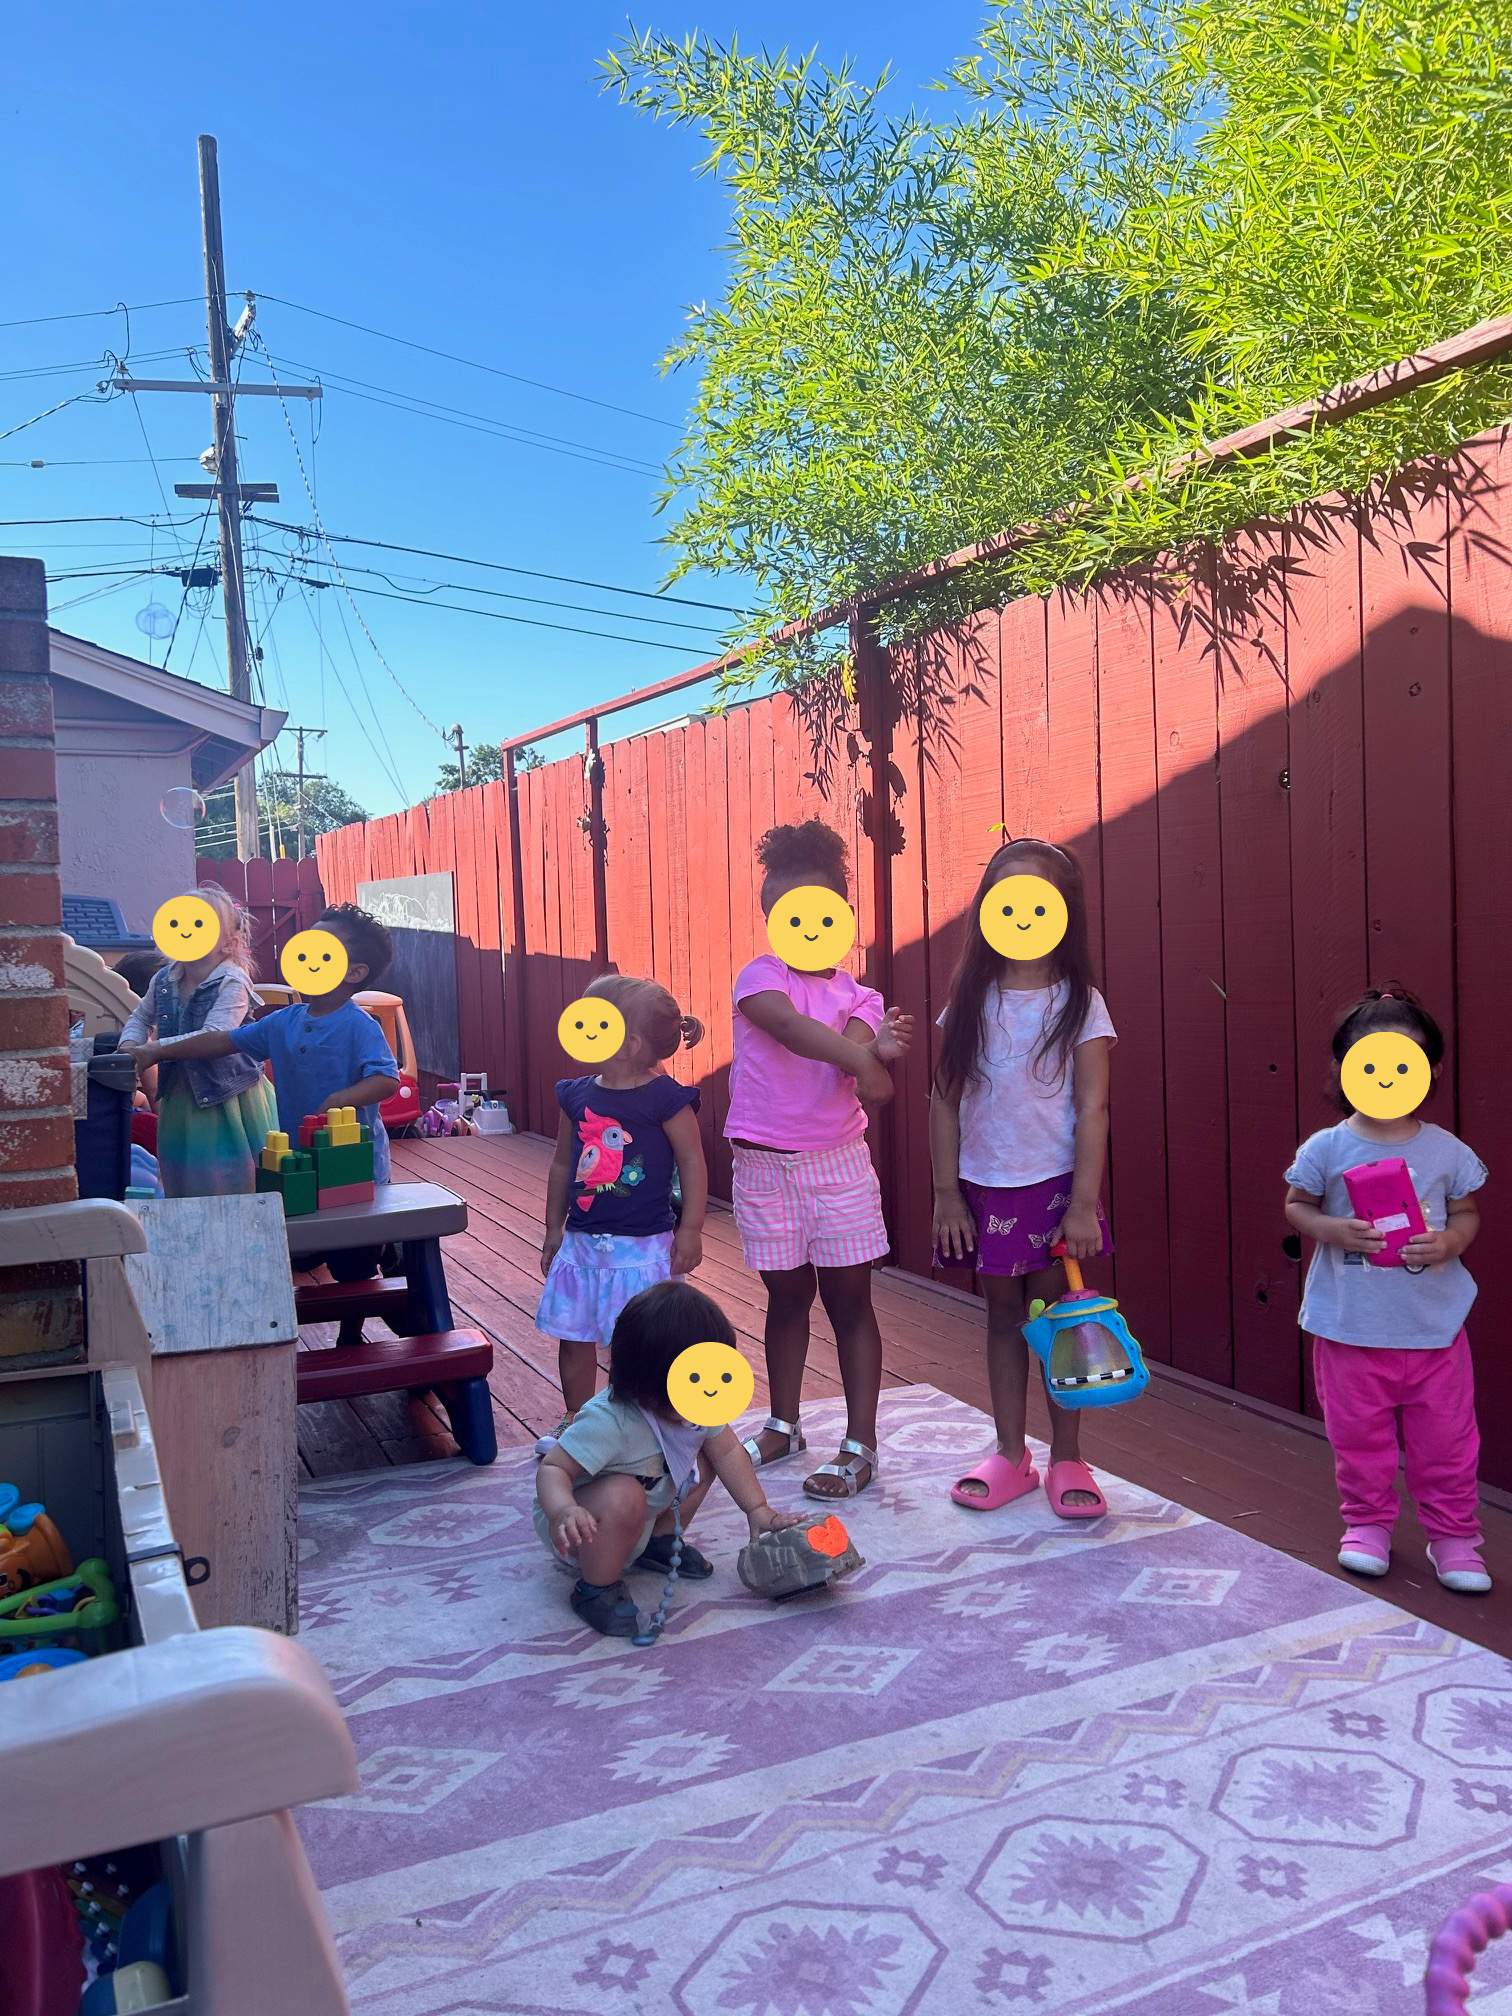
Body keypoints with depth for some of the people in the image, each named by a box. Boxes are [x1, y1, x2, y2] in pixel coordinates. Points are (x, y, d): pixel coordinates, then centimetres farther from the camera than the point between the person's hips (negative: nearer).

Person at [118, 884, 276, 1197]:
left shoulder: (232, 983, -17)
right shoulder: (163, 980, 4)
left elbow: (214, 1038, -27)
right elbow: (140, 1018, 22)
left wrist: (153, 1050, -26)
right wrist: (129, 1045, 0)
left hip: (227, 1097, -6)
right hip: (179, 1097, 7)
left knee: (231, 1188, 0)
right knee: (181, 1188, 15)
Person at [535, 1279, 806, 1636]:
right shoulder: (608, 1422, -37)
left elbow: (727, 1451, -2)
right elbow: (552, 1468, -35)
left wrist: (758, 1510, -5)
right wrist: (563, 1510, -55)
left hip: (643, 1518, 7)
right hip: (587, 1526, -7)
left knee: (702, 1462, -4)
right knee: (625, 1497, -36)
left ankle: (658, 1541, 16)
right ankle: (596, 1587, -11)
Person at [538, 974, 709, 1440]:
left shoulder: (665, 1098, -12)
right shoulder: (577, 1096, 4)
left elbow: (693, 1163, -8)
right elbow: (563, 1164, 13)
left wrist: (690, 1231, -8)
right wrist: (554, 1228, 15)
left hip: (644, 1246, -5)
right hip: (581, 1242, 6)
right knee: (574, 1338, 14)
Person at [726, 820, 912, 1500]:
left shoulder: (856, 997, 1)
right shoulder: (759, 977, -6)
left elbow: (866, 1080, -15)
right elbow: (788, 1025, -28)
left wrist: (873, 1058, -38)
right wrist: (865, 1056, -39)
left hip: (838, 1161, 1)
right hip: (764, 1162, -1)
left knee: (849, 1297, 3)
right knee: (786, 1295, 12)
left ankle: (861, 1445, 11)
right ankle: (783, 1426, 30)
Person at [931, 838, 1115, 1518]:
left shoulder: (1079, 1003, -4)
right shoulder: (970, 1002, 2)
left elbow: (1092, 1109, -6)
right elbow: (945, 1102, 3)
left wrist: (1084, 1205, -11)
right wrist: (946, 1194, 0)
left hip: (1052, 1187, -2)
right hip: (983, 1188, 2)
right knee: (1004, 1316, 12)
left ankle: (1066, 1459, 19)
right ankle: (1010, 1455, 23)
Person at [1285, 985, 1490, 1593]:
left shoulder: (1447, 1152, -2)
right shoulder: (1326, 1148, -6)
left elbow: (1467, 1212, 7)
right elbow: (1296, 1206, 1)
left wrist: (1449, 1242, -14)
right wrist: (1332, 1230, -18)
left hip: (1433, 1325, 1)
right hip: (1350, 1326, -1)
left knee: (1445, 1437, 10)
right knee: (1359, 1434, 12)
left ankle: (1453, 1537, 27)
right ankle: (1367, 1524, 31)